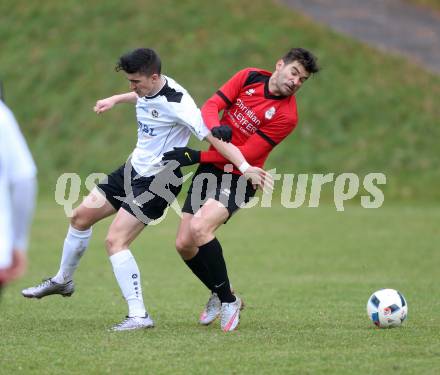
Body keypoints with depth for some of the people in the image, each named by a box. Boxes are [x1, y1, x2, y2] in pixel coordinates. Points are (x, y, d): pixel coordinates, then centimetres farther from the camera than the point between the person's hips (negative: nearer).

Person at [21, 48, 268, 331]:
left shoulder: (176, 103, -27)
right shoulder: (148, 87, -1)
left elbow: (213, 136, -31)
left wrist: (245, 167, -39)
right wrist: (115, 100, 39)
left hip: (158, 180, -9)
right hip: (134, 169, 9)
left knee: (115, 241, -19)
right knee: (81, 216, 17)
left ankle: (139, 315, -15)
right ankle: (63, 280, 39)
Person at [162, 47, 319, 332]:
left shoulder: (286, 116, -16)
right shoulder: (250, 77, -1)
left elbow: (244, 156, -18)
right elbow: (211, 106, -4)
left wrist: (195, 156, -20)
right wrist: (216, 128, -27)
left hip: (239, 178, -5)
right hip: (209, 169, 6)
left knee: (200, 227, -29)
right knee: (184, 244, 1)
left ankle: (228, 300, -12)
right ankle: (218, 294, 27)